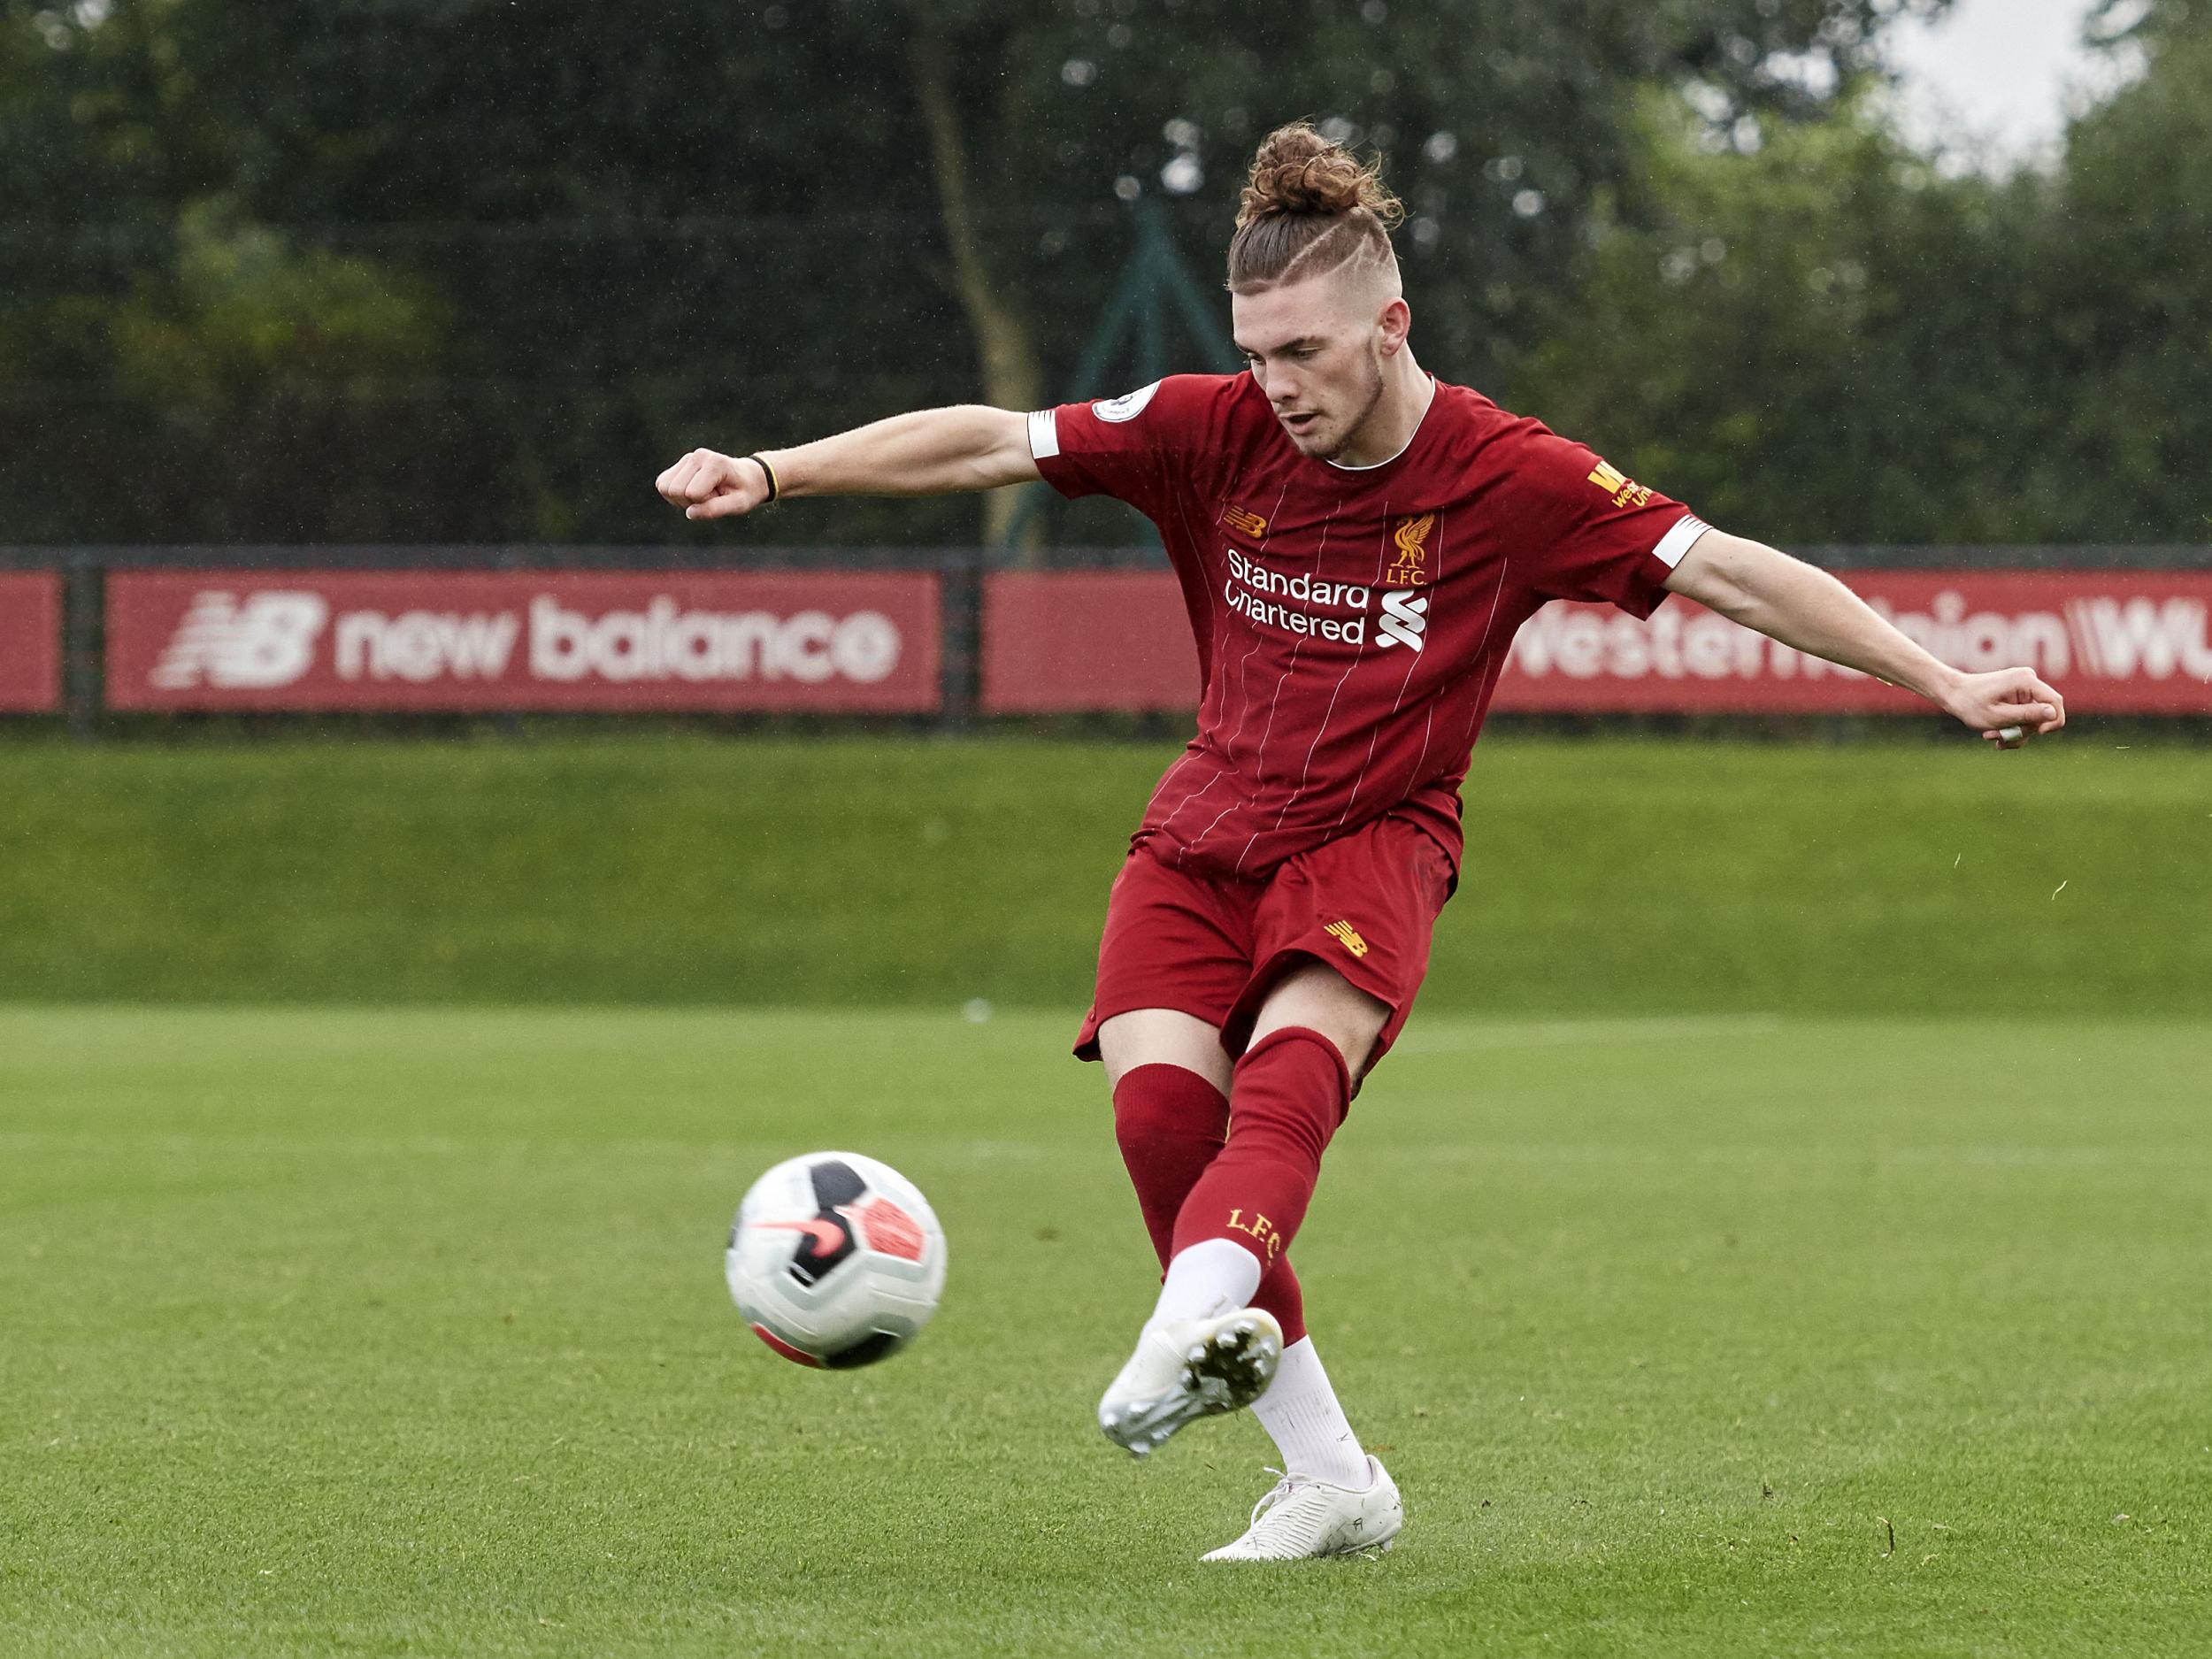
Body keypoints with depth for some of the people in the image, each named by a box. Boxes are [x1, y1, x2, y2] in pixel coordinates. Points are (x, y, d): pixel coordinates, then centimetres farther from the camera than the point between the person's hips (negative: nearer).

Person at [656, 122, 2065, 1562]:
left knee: (1295, 1066, -33)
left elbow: (1728, 573, -9)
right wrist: (771, 473, -6)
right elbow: (988, 444, -1)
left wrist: (1943, 682, -11)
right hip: (1205, 834, 3)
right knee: (1160, 1104, -21)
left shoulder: (1506, 476, -11)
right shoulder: (1216, 431, -5)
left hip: (1372, 838, -3)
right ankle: (1331, 1482, -15)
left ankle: (1190, 1332, -59)